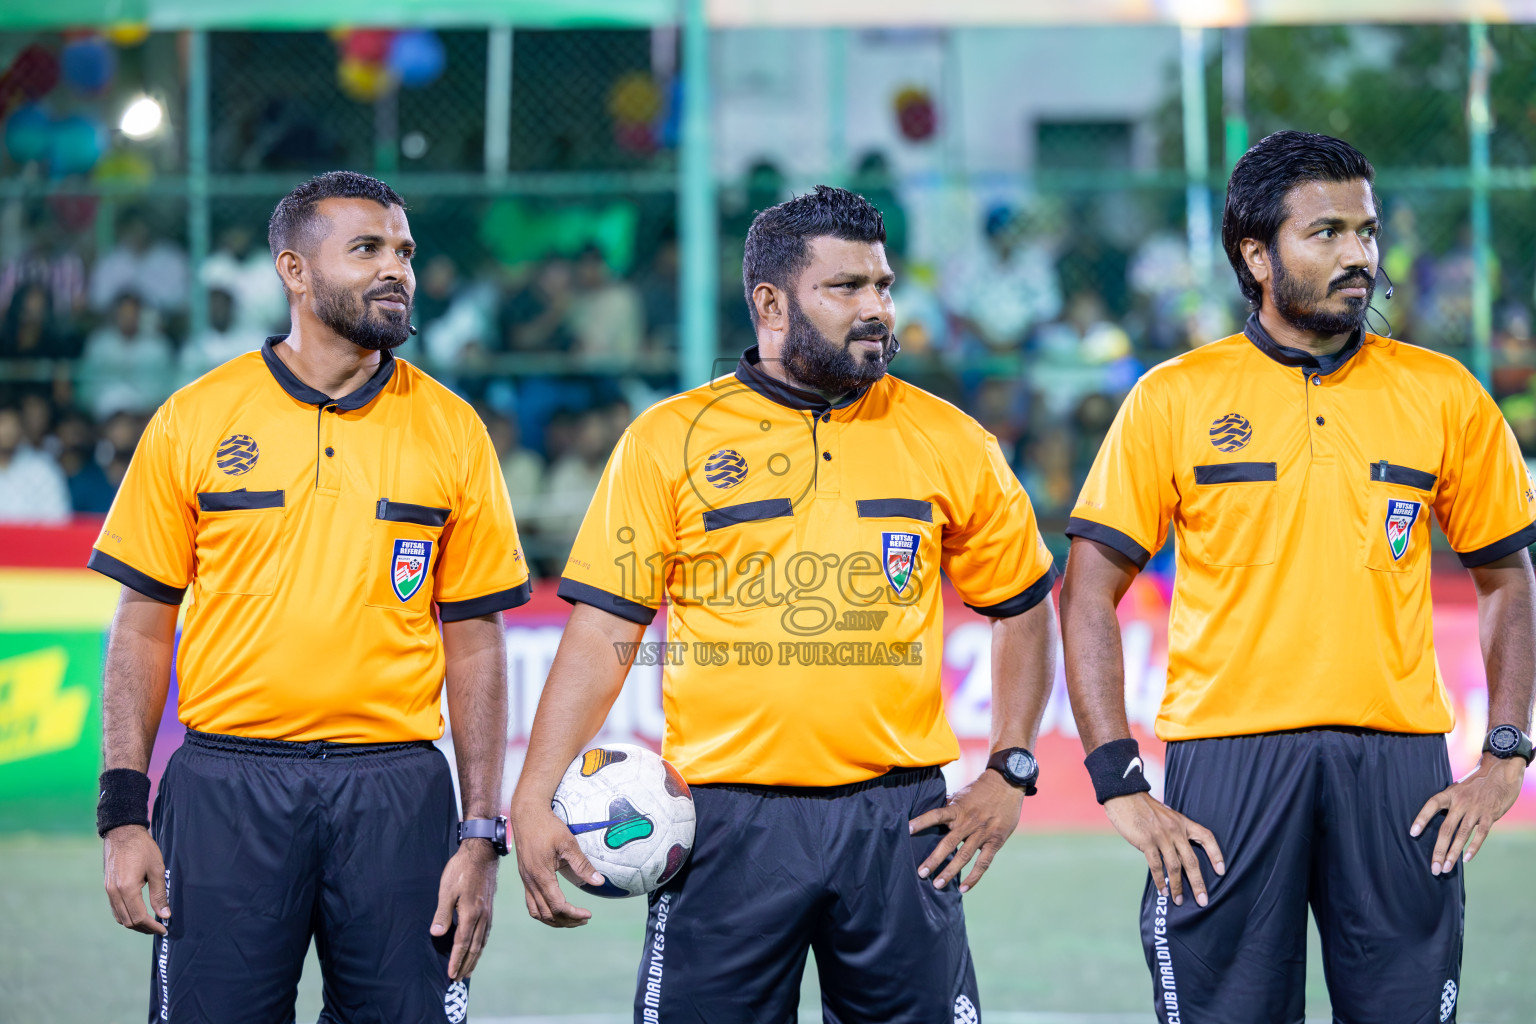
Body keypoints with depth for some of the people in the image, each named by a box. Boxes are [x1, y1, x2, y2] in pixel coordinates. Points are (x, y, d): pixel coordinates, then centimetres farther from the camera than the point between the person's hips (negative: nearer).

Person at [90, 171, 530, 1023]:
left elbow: (474, 640, 8)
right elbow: (144, 623, 6)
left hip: (395, 792, 1)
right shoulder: (194, 419, 4)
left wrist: (483, 835, 2)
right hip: (225, 786, -1)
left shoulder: (451, 430, 7)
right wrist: (123, 810, -1)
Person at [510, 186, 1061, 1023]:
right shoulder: (667, 441, 2)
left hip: (899, 825, 2)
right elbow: (603, 628, 1)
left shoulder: (946, 442, 8)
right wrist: (534, 798, -9)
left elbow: (1023, 608, 18)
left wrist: (1009, 773, 8)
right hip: (726, 820, -1)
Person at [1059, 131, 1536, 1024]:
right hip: (1227, 761, -1)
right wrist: (1119, 783, -6)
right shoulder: (1174, 399, 3)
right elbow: (1090, 593, 3)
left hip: (1398, 769, 1)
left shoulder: (1444, 394, 8)